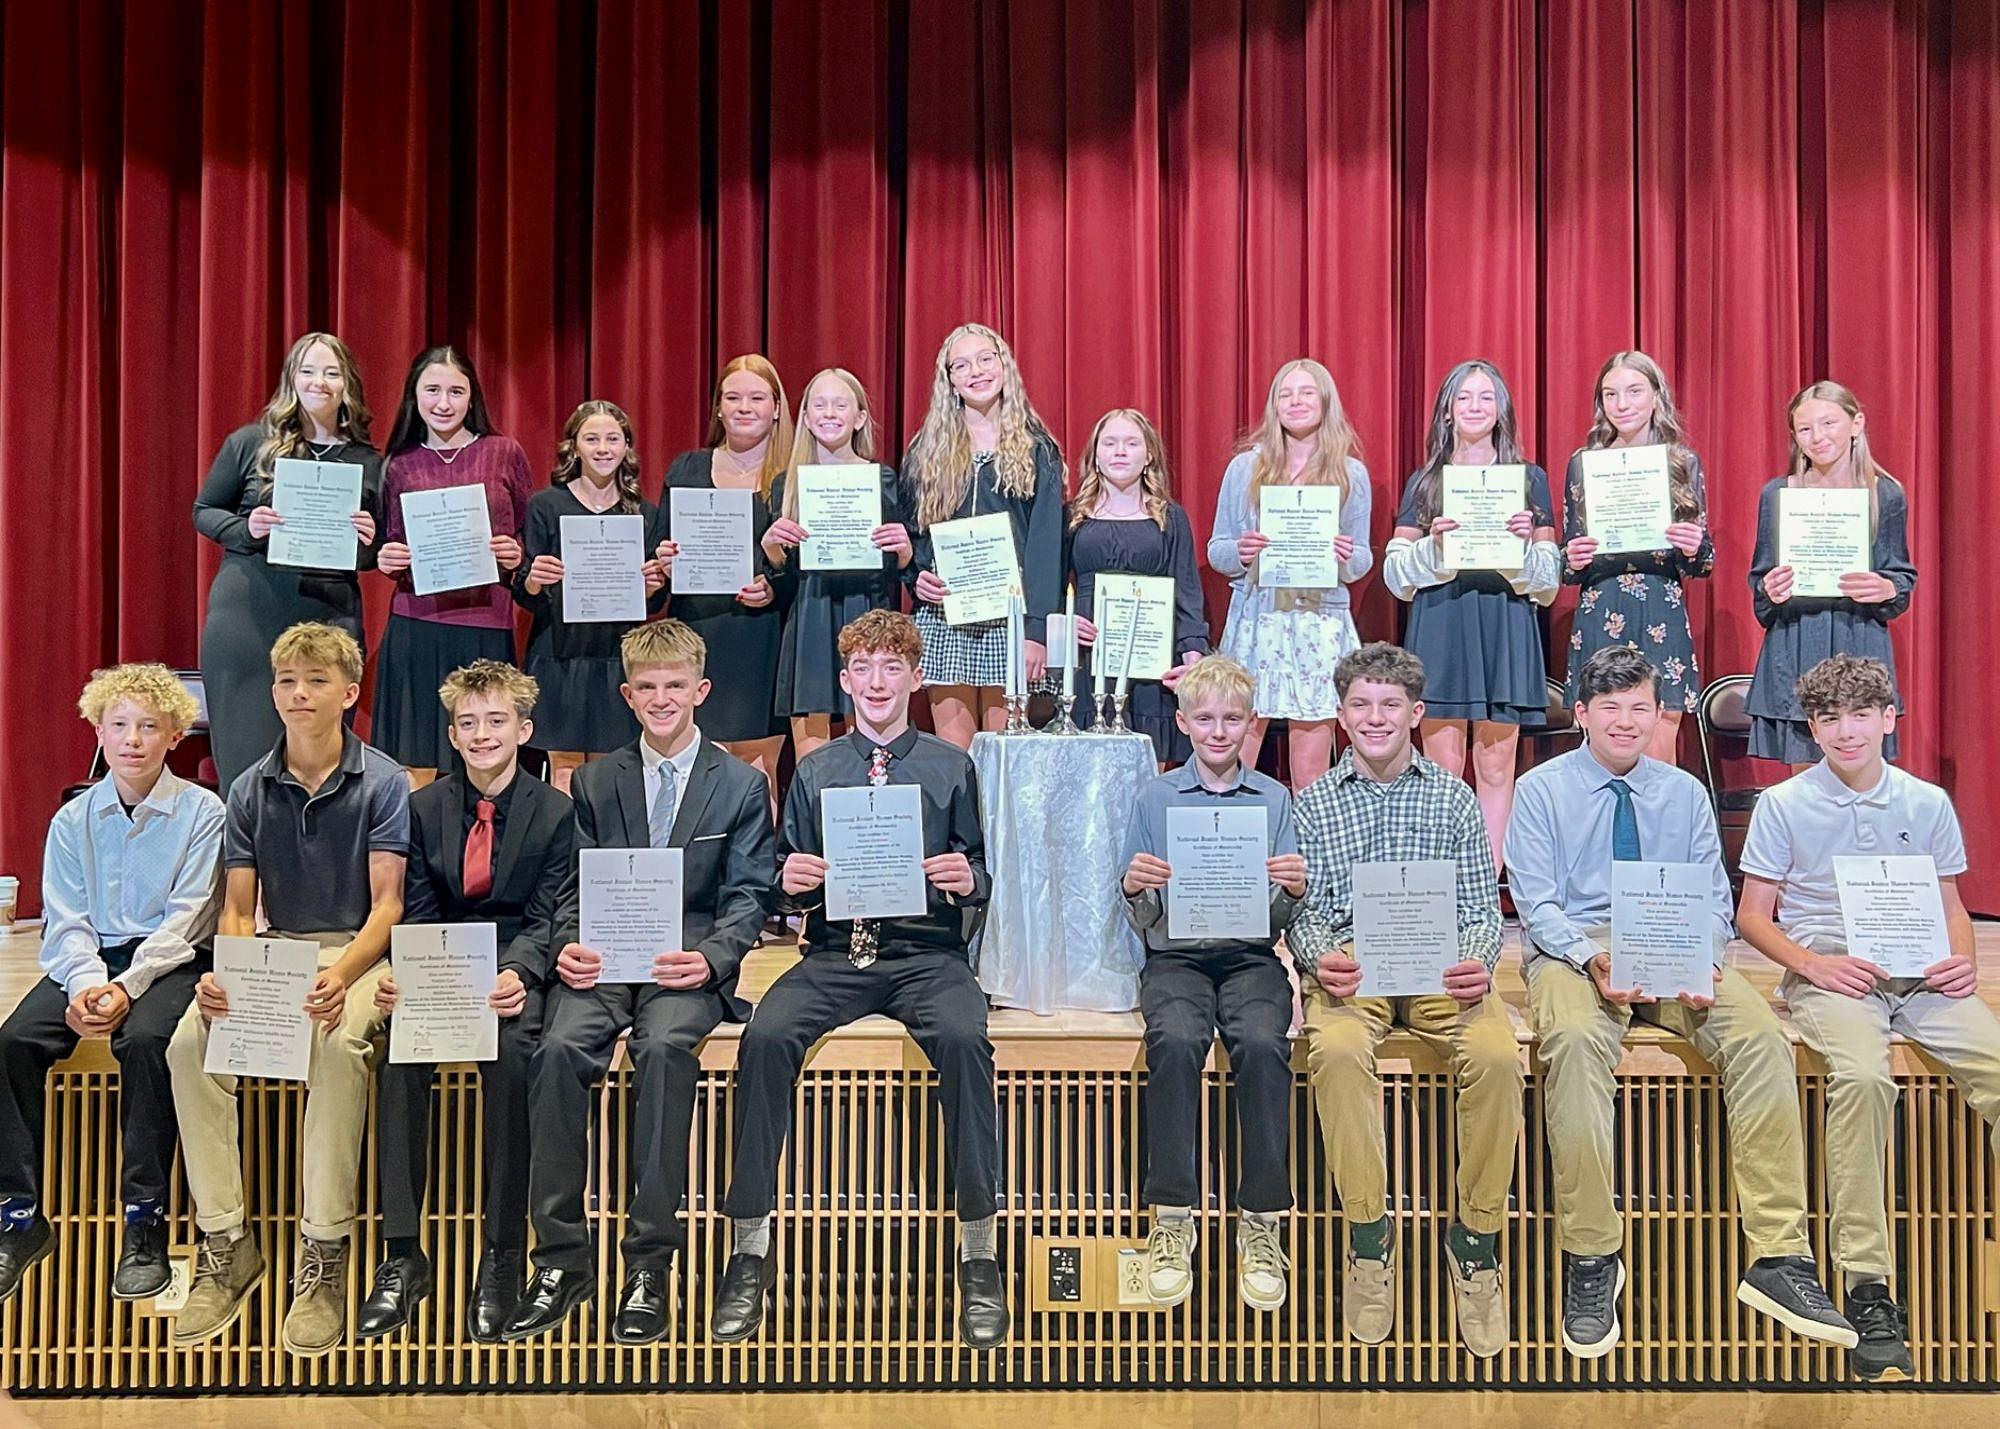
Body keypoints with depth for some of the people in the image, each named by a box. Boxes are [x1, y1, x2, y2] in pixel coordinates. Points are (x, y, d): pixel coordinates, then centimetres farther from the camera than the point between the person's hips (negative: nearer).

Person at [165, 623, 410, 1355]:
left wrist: (342, 974, -26)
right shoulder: (249, 789, 8)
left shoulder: (383, 782, -3)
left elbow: (387, 902, -8)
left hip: (358, 951, -4)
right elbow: (238, 907, 7)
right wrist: (227, 972, -15)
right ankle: (226, 1245, -12)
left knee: (339, 1044, -36)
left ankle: (324, 1256, -24)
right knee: (189, 1042, -24)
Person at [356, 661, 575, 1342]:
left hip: (514, 969, -2)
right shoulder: (424, 807, 11)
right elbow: (416, 915, 6)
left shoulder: (555, 811, 2)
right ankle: (402, 1255, -22)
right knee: (399, 1051, -30)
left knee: (510, 1049, -35)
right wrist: (405, 978, -16)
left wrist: (516, 974, -25)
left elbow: (546, 921, -3)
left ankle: (502, 1255, -24)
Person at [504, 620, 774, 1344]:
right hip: (605, 960, 3)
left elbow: (749, 897, 4)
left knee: (663, 1047, -33)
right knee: (559, 1048, -28)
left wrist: (709, 957, -16)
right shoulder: (596, 781, 17)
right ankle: (561, 1257, -18)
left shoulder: (742, 784, 9)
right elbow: (575, 885, 13)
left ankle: (650, 1261, -25)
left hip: (688, 964, -2)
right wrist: (571, 946, -9)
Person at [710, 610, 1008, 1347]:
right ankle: (750, 1246, -15)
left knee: (964, 1037, -33)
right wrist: (791, 884, -10)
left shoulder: (951, 767, 10)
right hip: (834, 954, 2)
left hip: (927, 953, -1)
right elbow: (788, 885, 13)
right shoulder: (813, 772, 14)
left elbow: (981, 878, 10)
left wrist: (968, 880, -13)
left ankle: (978, 1247, -20)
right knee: (765, 1036, -28)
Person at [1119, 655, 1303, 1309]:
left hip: (1252, 956, 0)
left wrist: (1295, 891, -14)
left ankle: (1261, 1220, -19)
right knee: (1176, 1040, -31)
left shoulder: (1274, 799, 11)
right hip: (1177, 956, 0)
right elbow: (1145, 924, 8)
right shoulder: (1156, 797, 10)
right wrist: (1135, 890, -14)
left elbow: (1282, 921, 8)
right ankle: (1171, 1219, -21)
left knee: (1262, 1042, -31)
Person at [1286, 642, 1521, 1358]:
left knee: (1497, 1054, -29)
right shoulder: (1313, 803, 13)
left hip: (1440, 962, 1)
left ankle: (1476, 1233, -10)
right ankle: (1368, 1230, -15)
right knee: (1336, 1051, -34)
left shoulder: (1454, 797, 14)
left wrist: (1477, 961, -13)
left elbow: (1482, 905, 9)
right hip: (1348, 965, 0)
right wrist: (1320, 958, -14)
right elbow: (1301, 911, 9)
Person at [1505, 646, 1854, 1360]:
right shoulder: (1541, 790, 4)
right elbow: (1536, 901, -4)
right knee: (1576, 1040, -36)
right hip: (1572, 947, -3)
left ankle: (1778, 1258, -20)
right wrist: (1592, 960, -23)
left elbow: (1712, 897, 10)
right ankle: (1590, 1260, -27)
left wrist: (1702, 960, -13)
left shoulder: (1684, 792, 15)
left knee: (1762, 1037, -25)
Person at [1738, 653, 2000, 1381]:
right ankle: (1867, 1287, -30)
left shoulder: (1928, 803, 13)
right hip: (1827, 975, -3)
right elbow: (1753, 916, 5)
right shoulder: (1783, 805, 4)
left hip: (1920, 976, 4)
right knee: (1863, 1076, -35)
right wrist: (1814, 964, -12)